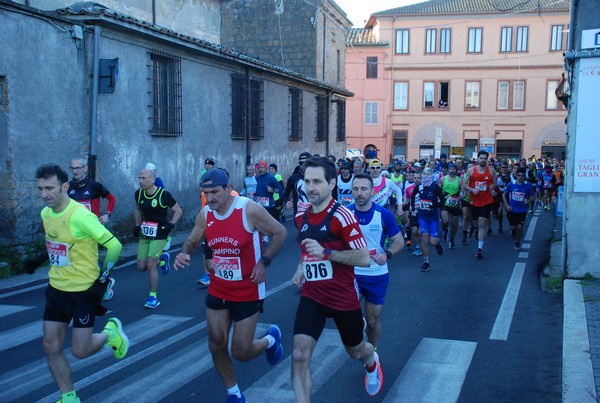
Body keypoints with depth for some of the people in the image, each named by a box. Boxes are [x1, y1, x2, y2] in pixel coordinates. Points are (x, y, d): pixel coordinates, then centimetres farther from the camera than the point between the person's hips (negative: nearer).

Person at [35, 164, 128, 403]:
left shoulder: (80, 216, -24)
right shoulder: (45, 213, 1)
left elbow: (114, 245, -22)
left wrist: (103, 275, -10)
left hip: (83, 290, -7)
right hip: (56, 287, 7)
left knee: (80, 351, 0)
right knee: (51, 347, 7)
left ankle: (110, 332, 29)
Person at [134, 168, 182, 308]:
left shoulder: (163, 194, -15)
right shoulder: (139, 194, 0)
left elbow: (178, 211, -4)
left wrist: (170, 225, -15)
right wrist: (137, 225, 9)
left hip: (159, 235, -6)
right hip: (144, 234, 6)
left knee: (150, 264, -14)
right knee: (141, 267, 3)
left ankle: (153, 297, 1)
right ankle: (163, 260, 34)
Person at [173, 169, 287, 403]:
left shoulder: (249, 210, -21)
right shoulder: (204, 215, -5)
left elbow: (280, 232, -11)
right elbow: (192, 241, 11)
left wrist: (264, 262, -20)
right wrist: (184, 253, -13)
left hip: (248, 292, -5)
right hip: (218, 291, 5)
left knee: (240, 352, -1)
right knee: (216, 345, 8)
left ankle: (271, 340, 34)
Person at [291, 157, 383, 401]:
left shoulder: (342, 215, -17)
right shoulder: (301, 217, 2)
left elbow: (364, 259, -20)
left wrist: (325, 253, -28)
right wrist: (301, 268, 8)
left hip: (344, 297, -3)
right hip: (312, 296, 3)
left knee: (355, 350, 21)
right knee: (299, 356, -15)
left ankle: (372, 363, 58)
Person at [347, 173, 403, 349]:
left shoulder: (384, 215, -11)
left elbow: (399, 241, -2)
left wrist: (387, 254, -21)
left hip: (377, 274, 0)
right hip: (351, 273, 0)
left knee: (373, 320, 13)